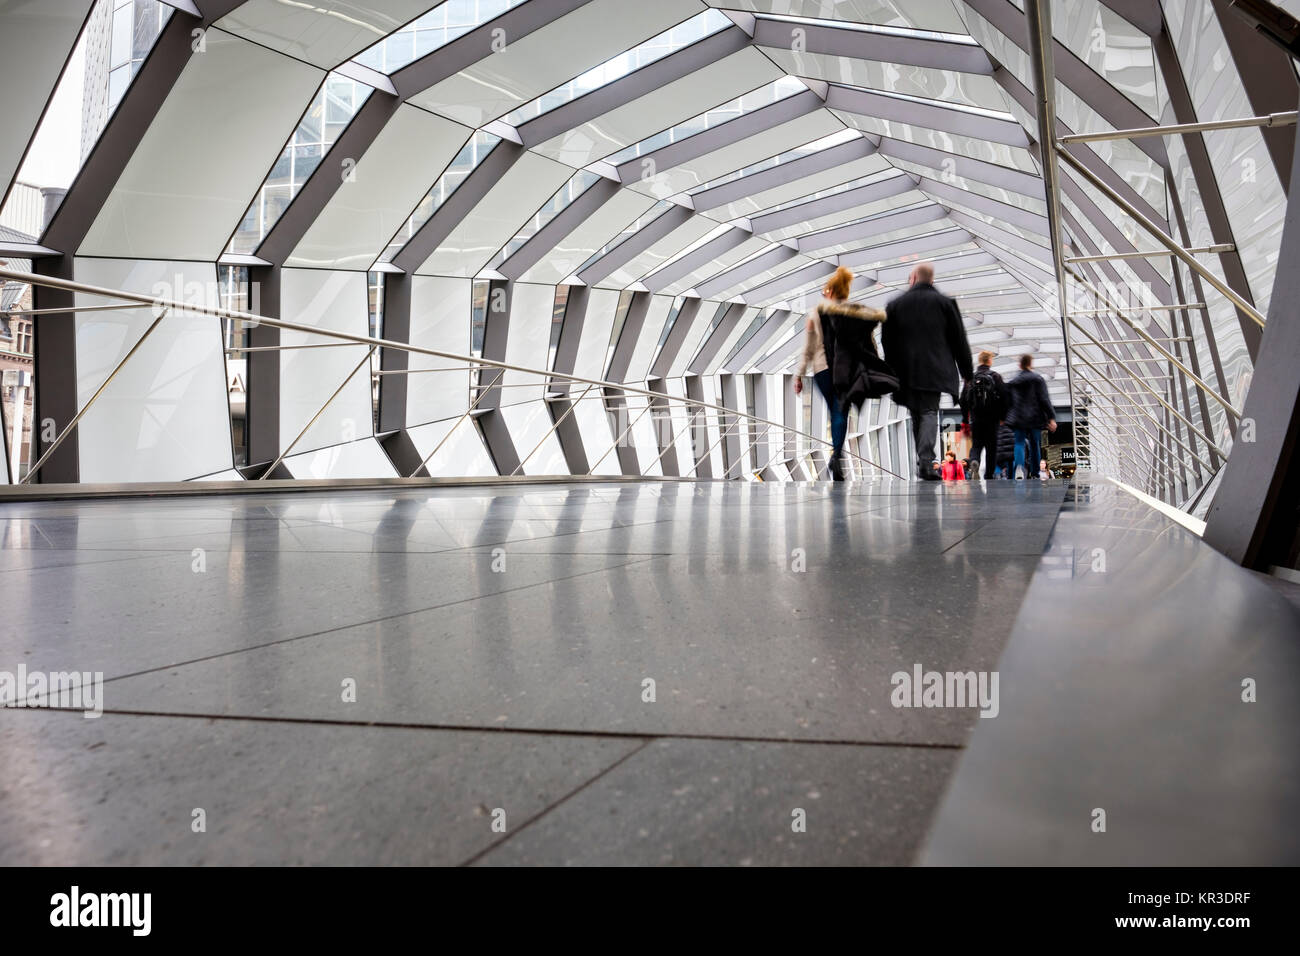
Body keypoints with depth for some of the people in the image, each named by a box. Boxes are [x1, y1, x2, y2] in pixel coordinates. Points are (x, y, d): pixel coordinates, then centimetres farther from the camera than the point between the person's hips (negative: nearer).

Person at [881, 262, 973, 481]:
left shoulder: (895, 304, 8)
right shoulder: (945, 302, 5)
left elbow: (886, 341, 8)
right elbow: (959, 340, 5)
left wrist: (891, 372, 15)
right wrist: (967, 372, 12)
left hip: (906, 371, 2)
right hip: (934, 370, -2)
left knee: (916, 415, 13)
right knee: (930, 412, -4)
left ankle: (922, 462, 13)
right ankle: (926, 461, -22)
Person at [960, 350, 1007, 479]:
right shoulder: (995, 376, -2)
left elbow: (963, 400, 5)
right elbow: (1003, 397, -5)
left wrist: (965, 418, 14)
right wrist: (1003, 416, 3)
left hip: (976, 419, 1)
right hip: (992, 418, -1)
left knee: (976, 444, 8)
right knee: (991, 447, 8)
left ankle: (974, 461, -23)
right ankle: (989, 475, 6)